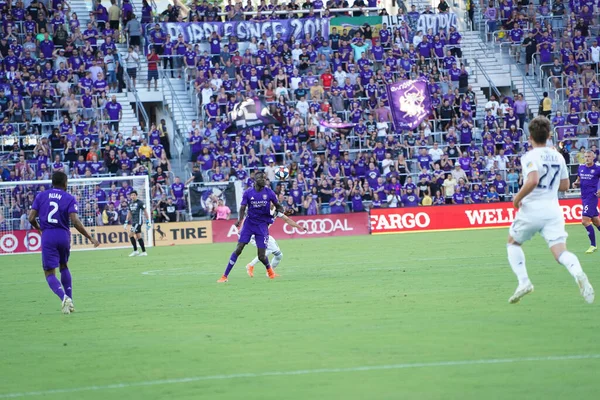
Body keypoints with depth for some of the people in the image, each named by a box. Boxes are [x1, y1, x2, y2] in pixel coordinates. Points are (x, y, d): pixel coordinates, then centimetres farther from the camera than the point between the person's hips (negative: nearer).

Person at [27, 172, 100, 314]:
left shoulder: (41, 196, 5)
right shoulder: (69, 198, -1)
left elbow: (31, 218, 0)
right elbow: (75, 221, -12)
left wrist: (39, 228, 23)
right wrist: (90, 238, -6)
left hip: (47, 236, -1)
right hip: (64, 235, 1)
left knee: (50, 273, 1)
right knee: (64, 266, 26)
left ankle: (64, 297, -26)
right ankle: (69, 300, 20)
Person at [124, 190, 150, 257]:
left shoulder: (140, 203, -7)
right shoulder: (130, 203, 13)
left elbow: (145, 212, -5)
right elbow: (129, 213, 23)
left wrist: (147, 222, -7)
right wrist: (126, 222, 18)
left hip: (138, 221, -7)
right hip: (133, 222, 7)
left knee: (131, 235, -13)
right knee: (138, 236, 4)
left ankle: (135, 251, -7)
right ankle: (144, 252, 9)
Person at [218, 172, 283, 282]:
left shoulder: (269, 192, -2)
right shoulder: (248, 193, -3)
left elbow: (277, 206, 7)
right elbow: (243, 208, -5)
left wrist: (280, 210, -16)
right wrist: (240, 219, -25)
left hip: (262, 225, 0)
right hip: (249, 223, 0)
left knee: (261, 256, -4)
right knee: (238, 249, -10)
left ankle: (269, 270, 31)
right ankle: (225, 276, -6)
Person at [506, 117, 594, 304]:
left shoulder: (530, 156, -9)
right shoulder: (558, 156, 10)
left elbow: (532, 181, -26)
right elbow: (565, 185, 19)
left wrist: (517, 198, -12)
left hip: (531, 209, -4)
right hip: (553, 210, 4)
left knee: (513, 243, 21)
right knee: (560, 250, -6)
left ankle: (523, 282, 6)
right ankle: (578, 273, -38)